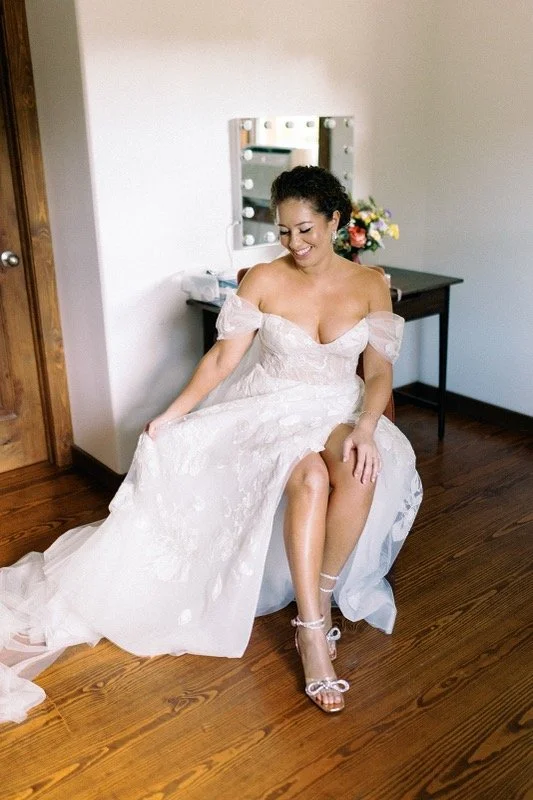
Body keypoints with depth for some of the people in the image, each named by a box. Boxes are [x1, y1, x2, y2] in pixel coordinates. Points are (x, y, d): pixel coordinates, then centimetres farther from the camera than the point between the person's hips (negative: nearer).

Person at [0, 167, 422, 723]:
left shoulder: (370, 285, -1)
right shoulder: (263, 280, -5)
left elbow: (379, 372, -2)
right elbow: (223, 358, -5)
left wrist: (365, 428, -20)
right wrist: (173, 414, -13)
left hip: (342, 411, 2)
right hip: (275, 410, -2)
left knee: (363, 474, -34)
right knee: (311, 477, -36)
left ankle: (320, 598, -13)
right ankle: (313, 635, -27)